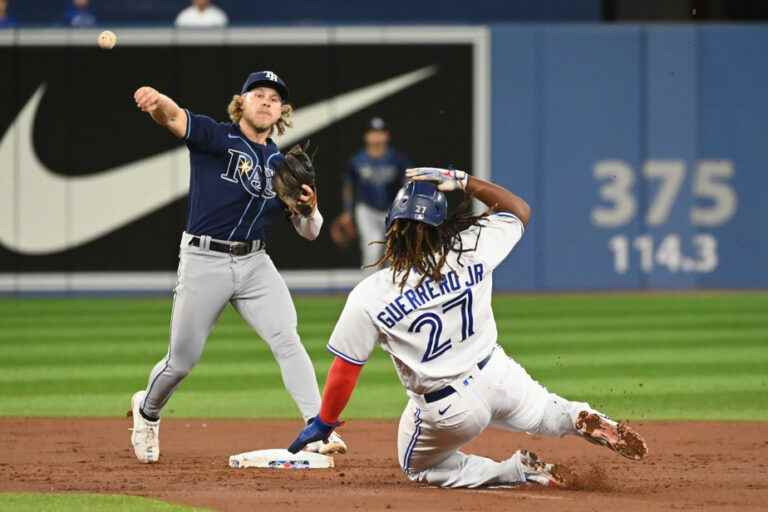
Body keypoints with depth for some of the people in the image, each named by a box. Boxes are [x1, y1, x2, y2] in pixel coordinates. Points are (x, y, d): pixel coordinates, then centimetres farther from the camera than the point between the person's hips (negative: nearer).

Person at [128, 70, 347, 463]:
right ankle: (147, 411, 35)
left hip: (255, 264, 4)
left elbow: (310, 232, 11)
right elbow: (172, 116, -24)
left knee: (287, 340, -16)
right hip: (204, 262, -4)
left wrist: (309, 208, -13)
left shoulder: (282, 165, 10)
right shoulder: (215, 138, -4)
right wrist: (155, 100, -49)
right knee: (182, 360, 5)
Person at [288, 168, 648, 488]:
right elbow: (520, 210, 7)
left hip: (446, 409, -4)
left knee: (418, 468, 25)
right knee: (546, 415, 34)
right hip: (495, 374, 4)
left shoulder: (369, 298, -20)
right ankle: (585, 421, -3)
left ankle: (520, 472, 2)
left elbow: (345, 369, -11)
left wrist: (323, 424, 3)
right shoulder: (471, 252, -12)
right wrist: (463, 181, 4)